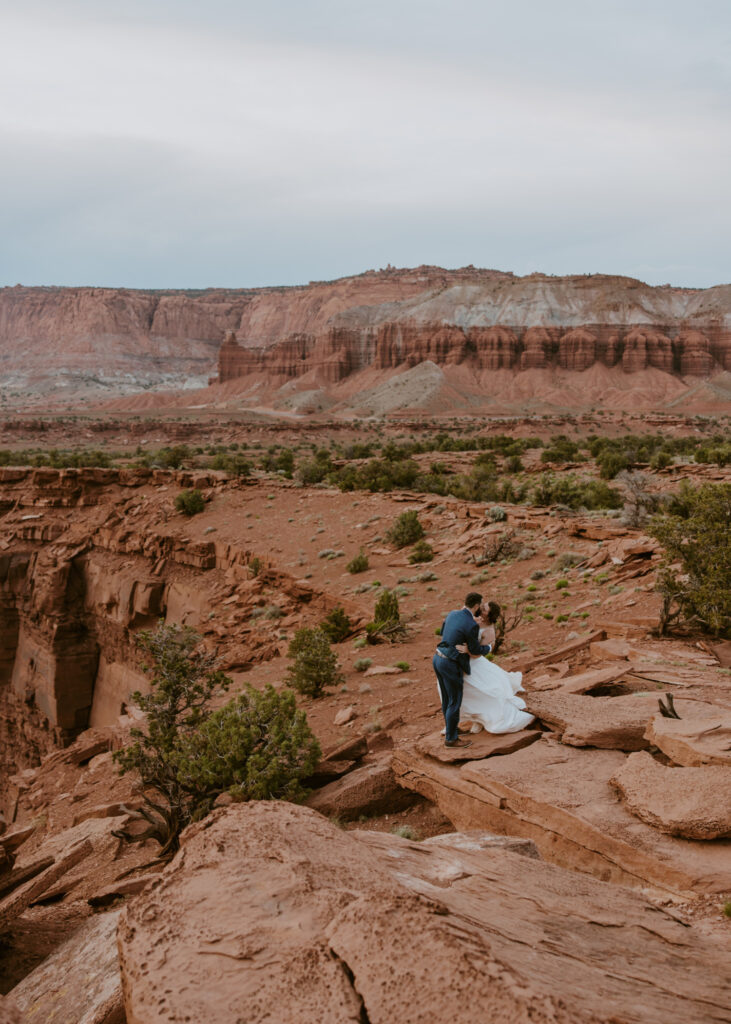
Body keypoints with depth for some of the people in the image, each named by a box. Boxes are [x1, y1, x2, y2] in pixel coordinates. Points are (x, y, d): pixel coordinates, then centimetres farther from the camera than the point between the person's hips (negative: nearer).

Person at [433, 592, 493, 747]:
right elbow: (476, 650, -8)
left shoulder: (452, 614, 3)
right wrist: (488, 647, 14)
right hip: (451, 665, -8)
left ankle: (451, 728, 38)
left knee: (447, 698, 23)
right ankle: (451, 738, 15)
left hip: (438, 659, 8)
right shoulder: (472, 626, -22)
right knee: (455, 702, 5)